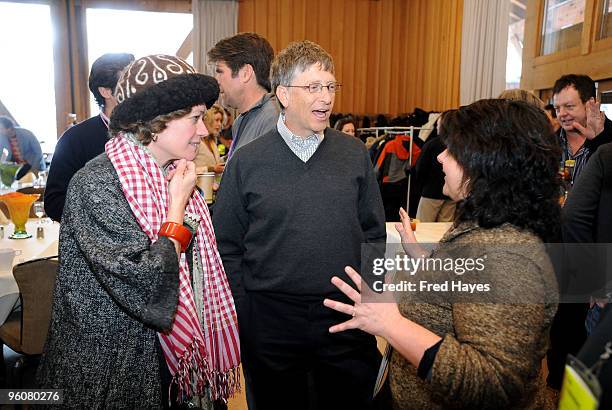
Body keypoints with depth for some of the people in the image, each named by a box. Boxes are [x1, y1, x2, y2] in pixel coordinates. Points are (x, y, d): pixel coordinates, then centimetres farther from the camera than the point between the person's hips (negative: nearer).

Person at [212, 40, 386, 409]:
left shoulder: (355, 154, 0)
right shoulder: (247, 161, -5)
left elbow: (374, 236, 6)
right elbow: (228, 249, -1)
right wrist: (240, 321, -2)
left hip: (346, 317, 2)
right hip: (270, 321, -1)